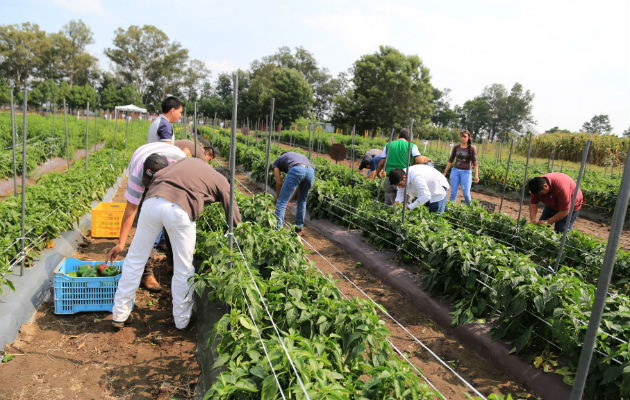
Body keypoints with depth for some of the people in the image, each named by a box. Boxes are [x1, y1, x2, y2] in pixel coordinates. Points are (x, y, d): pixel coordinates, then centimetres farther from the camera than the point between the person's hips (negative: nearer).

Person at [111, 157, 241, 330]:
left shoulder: (189, 161, 34)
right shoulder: (221, 181, 22)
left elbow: (155, 176, 25)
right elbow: (235, 218, 23)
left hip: (152, 201, 4)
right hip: (179, 210, -4)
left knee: (135, 259, 18)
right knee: (183, 269, 13)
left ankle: (119, 315, 29)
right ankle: (182, 320, 28)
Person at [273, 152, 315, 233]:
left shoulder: (277, 162, 32)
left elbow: (279, 183, 22)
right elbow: (298, 186, 38)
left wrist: (277, 198, 37)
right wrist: (289, 201, 42)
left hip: (296, 170, -5)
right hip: (311, 171, 5)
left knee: (282, 202, 3)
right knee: (302, 201, 26)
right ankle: (299, 227, 32)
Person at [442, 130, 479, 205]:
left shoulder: (472, 148, -2)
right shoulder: (456, 147, 7)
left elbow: (475, 162, -7)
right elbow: (450, 160, 11)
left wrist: (476, 175, -15)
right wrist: (445, 172, 9)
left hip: (466, 172, -3)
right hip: (455, 171, 3)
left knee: (466, 194, -7)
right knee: (453, 193, 0)